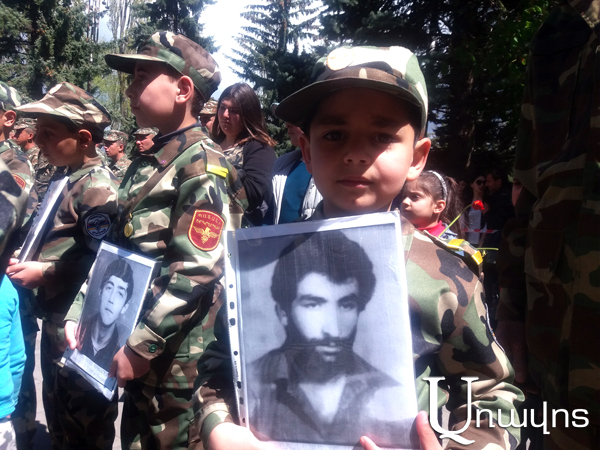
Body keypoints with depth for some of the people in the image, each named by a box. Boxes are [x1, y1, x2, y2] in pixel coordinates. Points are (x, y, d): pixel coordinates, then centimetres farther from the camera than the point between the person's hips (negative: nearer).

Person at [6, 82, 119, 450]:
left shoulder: (97, 186, -18)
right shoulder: (68, 180, 11)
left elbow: (99, 262, -26)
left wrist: (44, 273, -18)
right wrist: (27, 261, 7)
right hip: (56, 320, 9)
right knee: (59, 419, 24)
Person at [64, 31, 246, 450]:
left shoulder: (201, 163, -17)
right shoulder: (147, 162, 10)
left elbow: (197, 270, -24)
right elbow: (117, 251, 15)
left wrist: (140, 347, -20)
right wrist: (80, 313, 10)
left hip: (180, 357, -8)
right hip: (139, 346, 8)